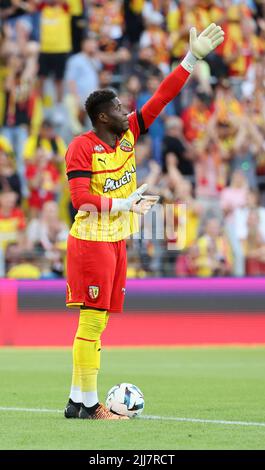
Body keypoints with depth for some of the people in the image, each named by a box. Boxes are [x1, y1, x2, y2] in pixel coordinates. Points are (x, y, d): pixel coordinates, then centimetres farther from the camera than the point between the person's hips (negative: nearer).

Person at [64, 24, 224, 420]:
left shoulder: (128, 134, 9)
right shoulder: (81, 148, -11)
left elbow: (162, 97, 8)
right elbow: (80, 198, -18)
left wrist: (193, 58, 4)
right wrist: (123, 205, -24)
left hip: (117, 242, 8)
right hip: (92, 242, -8)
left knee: (97, 323, 8)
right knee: (92, 322, -8)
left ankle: (78, 401, 11)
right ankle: (88, 405, -6)